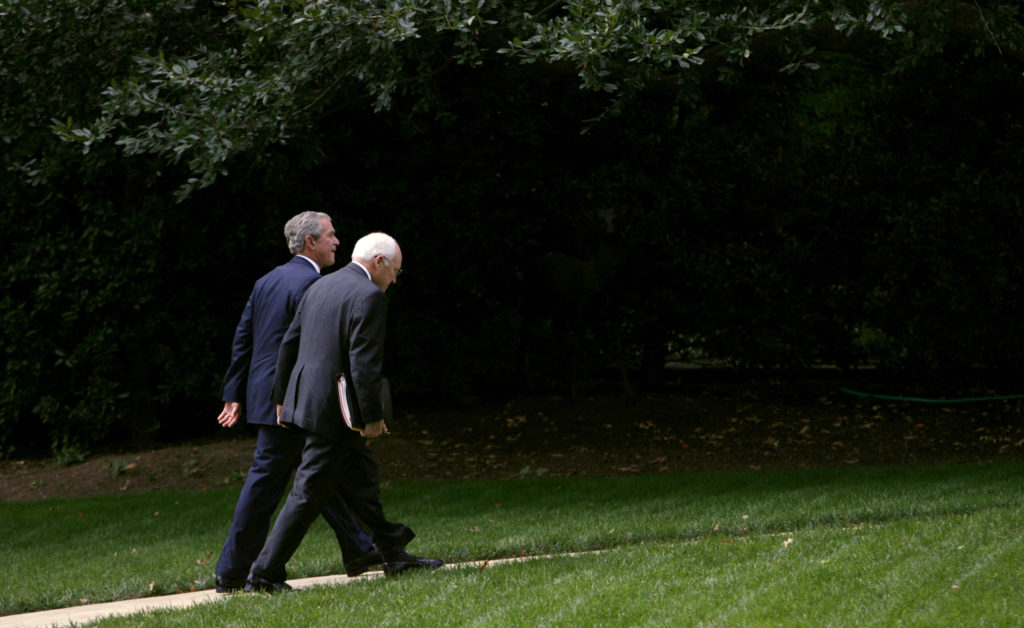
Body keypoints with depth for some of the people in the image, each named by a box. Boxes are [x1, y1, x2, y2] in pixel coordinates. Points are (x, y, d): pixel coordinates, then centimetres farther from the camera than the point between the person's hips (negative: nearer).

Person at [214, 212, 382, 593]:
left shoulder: (267, 281, 13)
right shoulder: (310, 283, -15)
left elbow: (242, 340, 14)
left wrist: (234, 396, 15)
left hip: (264, 396, 9)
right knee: (265, 484, -2)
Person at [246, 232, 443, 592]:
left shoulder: (320, 287, 13)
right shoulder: (369, 297, -14)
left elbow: (289, 343, 16)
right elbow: (364, 363, -20)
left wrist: (282, 398, 22)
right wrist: (372, 416, -14)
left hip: (305, 398, 10)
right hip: (334, 411, -10)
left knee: (362, 480, 17)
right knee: (308, 494, -4)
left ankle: (394, 555, 26)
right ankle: (265, 574, -3)